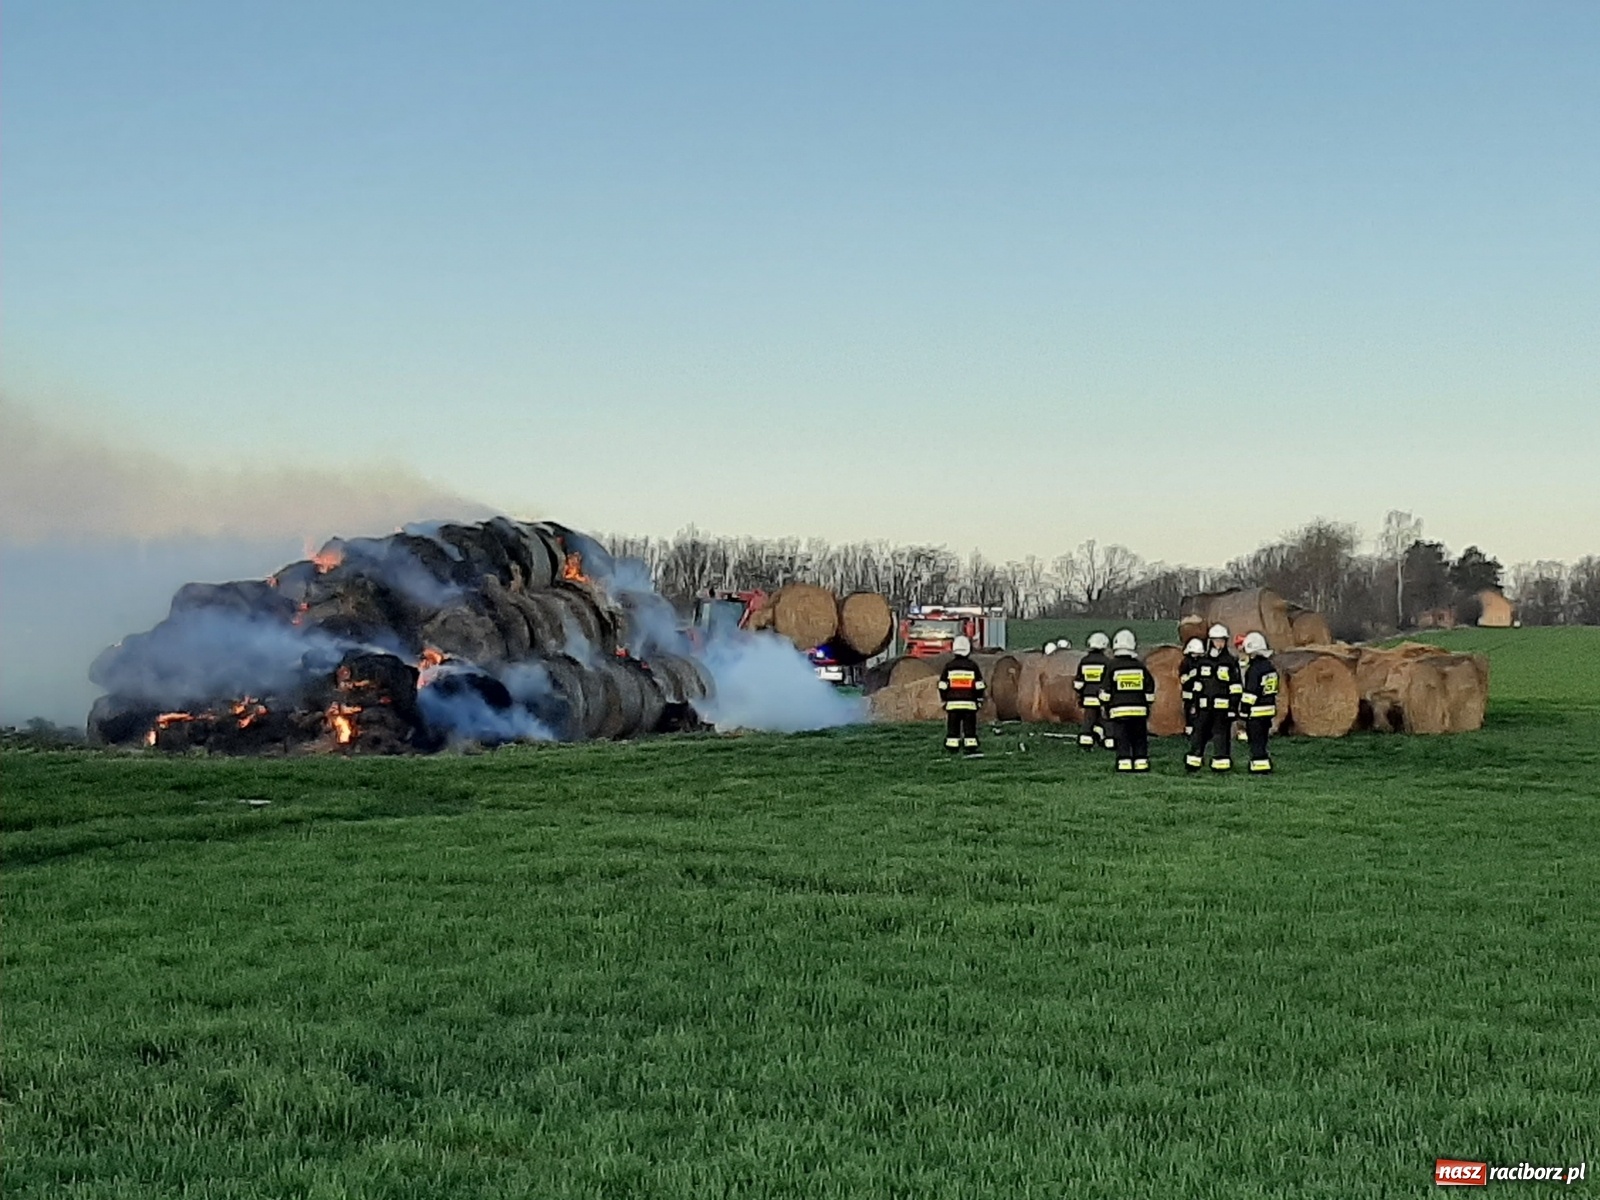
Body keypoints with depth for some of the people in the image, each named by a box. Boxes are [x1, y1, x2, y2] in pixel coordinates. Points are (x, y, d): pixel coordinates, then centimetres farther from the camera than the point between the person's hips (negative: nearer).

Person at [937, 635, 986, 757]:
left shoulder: (948, 666, 1)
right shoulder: (973, 666, 0)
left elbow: (942, 686, 2)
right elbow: (979, 686, 2)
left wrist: (944, 699, 12)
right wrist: (979, 700, 13)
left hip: (952, 703, 1)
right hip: (969, 703, -1)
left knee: (952, 728, 5)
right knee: (969, 727, 2)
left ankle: (951, 750, 4)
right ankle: (970, 748, -3)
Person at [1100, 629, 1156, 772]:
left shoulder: (1112, 667, -5)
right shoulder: (1141, 667, 4)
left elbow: (1106, 692, -3)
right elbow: (1149, 691, 9)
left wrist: (1105, 707, 9)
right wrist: (1147, 706, 21)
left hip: (1119, 712, -2)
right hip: (1139, 711, 3)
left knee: (1122, 741, -1)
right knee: (1140, 740, 9)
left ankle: (1124, 765, -6)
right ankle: (1141, 764, 8)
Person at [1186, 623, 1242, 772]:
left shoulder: (1231, 662, -1)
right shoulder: (1203, 662, 12)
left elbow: (1236, 688, -3)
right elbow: (1197, 685, 17)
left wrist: (1233, 708, -9)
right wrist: (1195, 705, 13)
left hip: (1223, 707, -4)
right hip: (1205, 708, 4)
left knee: (1221, 736, -2)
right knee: (1198, 734, 6)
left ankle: (1221, 766, 3)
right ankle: (1192, 765, 13)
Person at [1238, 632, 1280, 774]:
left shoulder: (1254, 669, -17)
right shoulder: (1270, 667, 12)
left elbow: (1250, 693, -19)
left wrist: (1243, 712, -14)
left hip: (1256, 712, -9)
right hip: (1269, 710, 9)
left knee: (1256, 742, -4)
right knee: (1263, 740, 16)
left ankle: (1260, 768, -4)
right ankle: (1266, 767, 19)